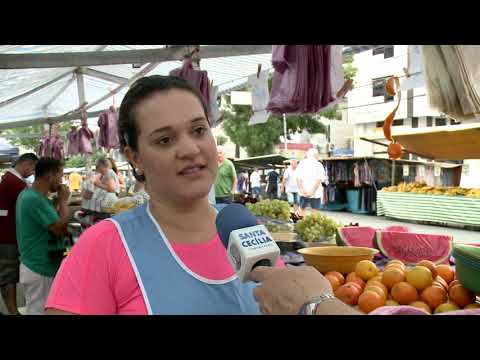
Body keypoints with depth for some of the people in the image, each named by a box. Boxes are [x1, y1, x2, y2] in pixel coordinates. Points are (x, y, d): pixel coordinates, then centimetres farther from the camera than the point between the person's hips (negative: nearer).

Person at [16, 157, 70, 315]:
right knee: (39, 310, 1)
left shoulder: (28, 194, 8)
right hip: (40, 269, -10)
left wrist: (59, 202, 3)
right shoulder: (36, 200, -25)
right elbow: (61, 228, -23)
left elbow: (51, 220, 16)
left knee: (36, 309, 18)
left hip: (35, 265, 10)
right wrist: (63, 200, -12)